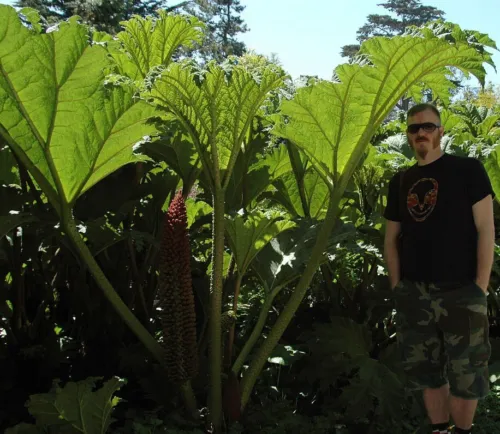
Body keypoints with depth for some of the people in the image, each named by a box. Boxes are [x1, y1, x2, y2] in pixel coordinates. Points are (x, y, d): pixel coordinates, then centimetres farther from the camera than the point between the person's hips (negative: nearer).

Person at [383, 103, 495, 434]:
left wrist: (481, 286, -12)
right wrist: (396, 285, 5)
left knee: (465, 375, 5)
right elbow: (391, 238, 14)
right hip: (414, 294, 4)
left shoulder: (468, 169, -2)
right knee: (426, 371, 12)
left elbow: (485, 228, -7)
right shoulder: (400, 182, 11)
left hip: (461, 292, -4)